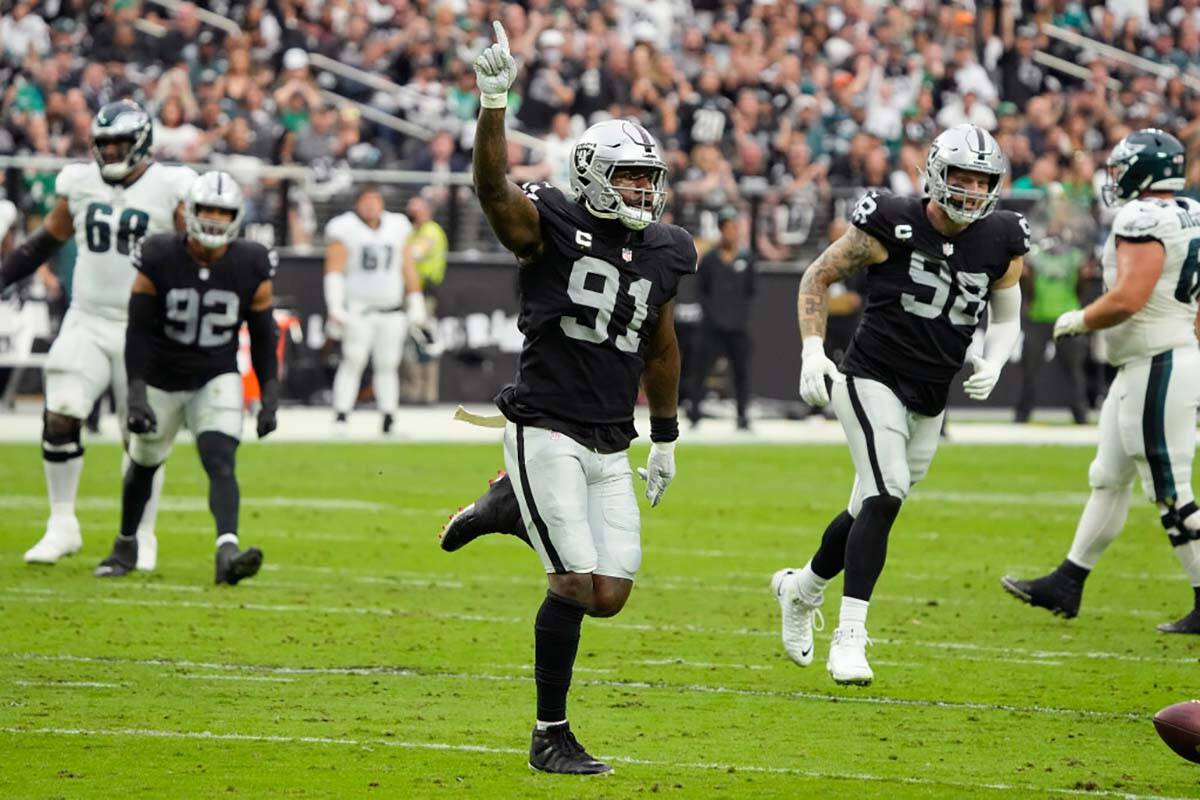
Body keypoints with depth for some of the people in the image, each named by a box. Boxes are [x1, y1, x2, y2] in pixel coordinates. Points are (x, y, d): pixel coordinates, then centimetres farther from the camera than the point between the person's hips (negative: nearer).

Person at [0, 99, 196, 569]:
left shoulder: (170, 190, -8)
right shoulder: (80, 183, 4)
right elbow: (48, 239, 17)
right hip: (87, 323, 3)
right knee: (60, 418, -9)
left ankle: (142, 539, 14)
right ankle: (62, 527, 3)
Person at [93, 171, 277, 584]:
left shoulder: (250, 268, -12)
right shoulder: (159, 260, -17)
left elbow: (263, 336, -1)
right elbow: (138, 332, -13)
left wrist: (270, 398, -6)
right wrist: (136, 394, -19)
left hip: (217, 381, 0)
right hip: (162, 381, 0)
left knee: (221, 463, -21)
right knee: (143, 465, 16)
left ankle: (227, 553, -34)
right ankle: (125, 546, 39)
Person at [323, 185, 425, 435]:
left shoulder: (396, 227, 12)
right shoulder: (345, 229, -3)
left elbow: (408, 269, 18)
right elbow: (334, 269, -8)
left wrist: (415, 303, 14)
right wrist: (335, 307, -17)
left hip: (391, 310, 4)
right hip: (358, 308, -4)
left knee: (388, 364, 3)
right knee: (353, 360, -13)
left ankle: (389, 419, 7)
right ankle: (341, 416, -14)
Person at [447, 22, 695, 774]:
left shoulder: (661, 254, 11)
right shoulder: (552, 227, -6)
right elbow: (493, 187, -25)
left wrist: (666, 437, 28)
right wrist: (495, 103, -39)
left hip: (611, 448, 6)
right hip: (546, 429, -6)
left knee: (610, 596, 0)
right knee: (577, 585, -13)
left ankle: (513, 510, 26)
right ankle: (551, 736, 1)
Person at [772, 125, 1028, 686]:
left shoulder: (1002, 243, 0)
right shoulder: (892, 227, -13)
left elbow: (1006, 318, 14)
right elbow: (818, 277, -1)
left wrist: (992, 364, -7)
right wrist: (813, 349, -13)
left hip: (930, 401, 6)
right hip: (874, 380, -6)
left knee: (872, 511, 15)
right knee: (886, 496, -23)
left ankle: (801, 589, 41)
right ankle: (850, 636, -21)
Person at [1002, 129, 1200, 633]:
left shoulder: (1144, 220, -18)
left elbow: (1127, 299, -25)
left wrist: (1077, 322, -10)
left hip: (1157, 369, -10)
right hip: (1140, 368, 10)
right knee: (1108, 478, 16)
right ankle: (1066, 584, 24)